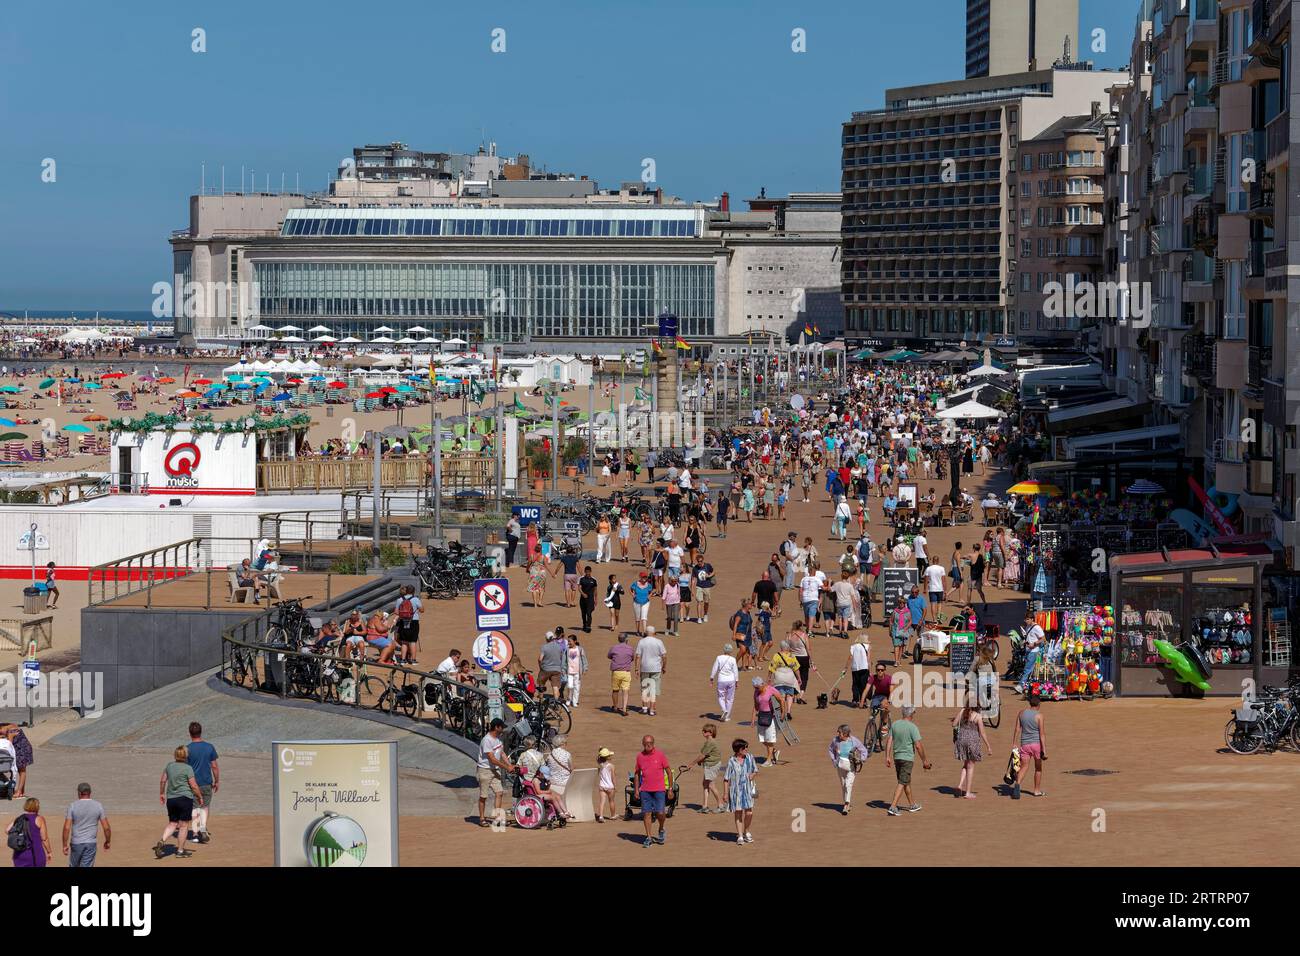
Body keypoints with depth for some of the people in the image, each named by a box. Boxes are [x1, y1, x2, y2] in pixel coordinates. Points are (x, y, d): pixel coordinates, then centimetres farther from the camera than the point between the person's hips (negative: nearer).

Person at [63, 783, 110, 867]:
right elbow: (106, 827, -2)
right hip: (91, 844, 0)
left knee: (73, 866, 17)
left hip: (76, 843, 0)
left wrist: (65, 845, -2)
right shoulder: (98, 806, -1)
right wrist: (108, 841, 14)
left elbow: (67, 828, -10)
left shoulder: (72, 806, -5)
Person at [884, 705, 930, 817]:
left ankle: (912, 804, 33)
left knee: (907, 781, 20)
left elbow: (888, 741, 1)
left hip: (896, 757, 6)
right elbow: (918, 746, -16)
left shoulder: (894, 724, 2)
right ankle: (893, 807, -13)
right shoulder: (912, 727, -15)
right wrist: (924, 760, -6)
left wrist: (887, 757, 5)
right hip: (907, 757, -6)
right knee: (902, 783, -4)